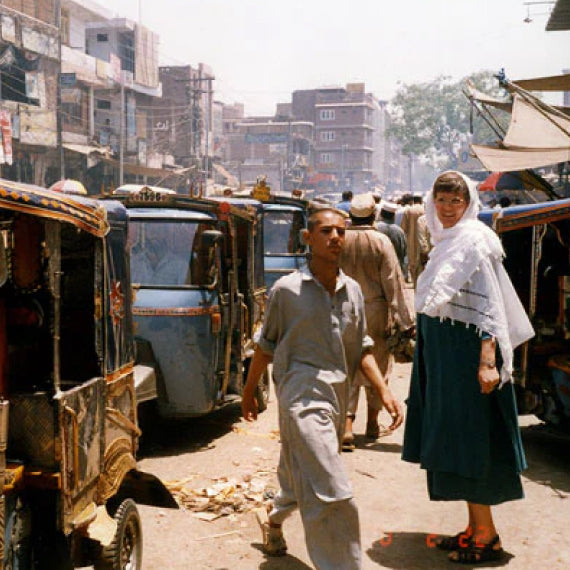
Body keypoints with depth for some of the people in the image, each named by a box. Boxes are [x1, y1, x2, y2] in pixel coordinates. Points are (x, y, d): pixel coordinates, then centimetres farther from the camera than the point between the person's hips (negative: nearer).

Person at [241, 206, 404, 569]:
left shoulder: (353, 290, 9)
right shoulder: (287, 289, -5)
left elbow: (361, 347, 13)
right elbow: (266, 345, 5)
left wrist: (385, 391, 1)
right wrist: (249, 392, 13)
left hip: (337, 398, 6)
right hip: (304, 395, -6)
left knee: (302, 476, 23)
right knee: (332, 494, -14)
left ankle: (273, 520, 51)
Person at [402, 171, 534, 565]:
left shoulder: (474, 240, -13)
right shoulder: (446, 241, 13)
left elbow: (490, 306, -19)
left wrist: (488, 360, -26)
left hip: (467, 351, -9)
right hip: (441, 351, 9)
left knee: (469, 439, -3)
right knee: (453, 440, 13)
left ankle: (487, 536, 8)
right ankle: (475, 528, 24)